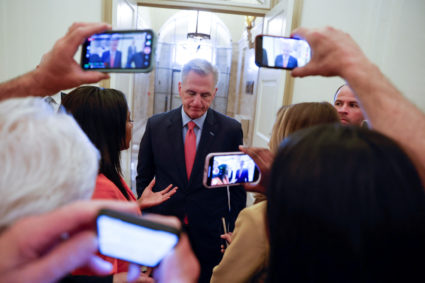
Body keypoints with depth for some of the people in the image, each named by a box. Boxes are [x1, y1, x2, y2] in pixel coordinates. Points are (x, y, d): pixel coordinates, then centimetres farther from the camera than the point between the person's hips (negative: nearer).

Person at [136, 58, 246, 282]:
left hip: (211, 236, 0)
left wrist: (233, 234, 0)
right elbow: (144, 179, 5)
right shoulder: (156, 125, -4)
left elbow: (238, 186, 0)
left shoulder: (230, 130, -7)